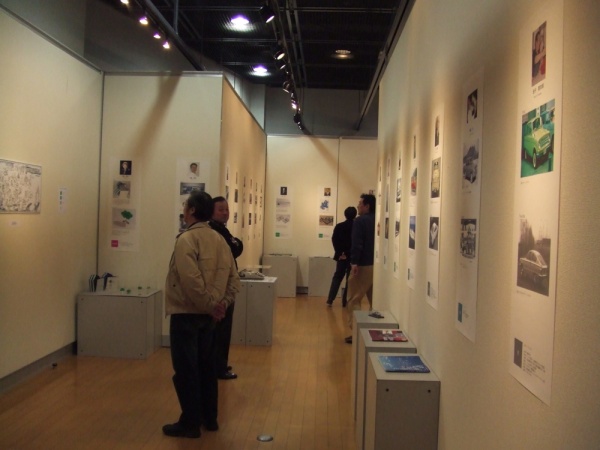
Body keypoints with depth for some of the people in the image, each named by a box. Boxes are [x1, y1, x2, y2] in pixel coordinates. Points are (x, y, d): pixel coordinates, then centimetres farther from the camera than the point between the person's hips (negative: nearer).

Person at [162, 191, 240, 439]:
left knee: (185, 370, 2)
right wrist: (222, 303, -1)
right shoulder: (218, 239, 8)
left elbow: (190, 280, -26)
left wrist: (209, 305, -16)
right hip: (207, 314, 8)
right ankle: (209, 418, 26)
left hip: (186, 313, -8)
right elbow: (233, 277, 7)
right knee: (206, 367, 16)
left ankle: (190, 423, 11)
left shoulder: (187, 238, -16)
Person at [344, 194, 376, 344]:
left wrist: (354, 262, -23)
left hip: (363, 265, -7)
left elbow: (357, 244, -20)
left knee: (354, 300, -1)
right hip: (376, 265, 7)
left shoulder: (360, 221, -10)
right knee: (375, 300, 14)